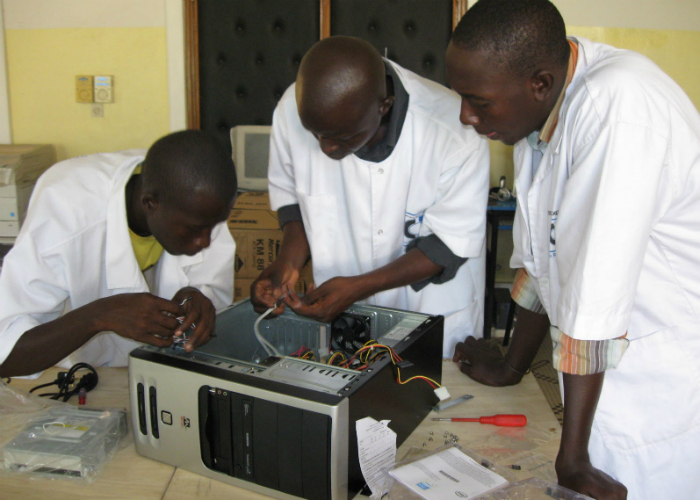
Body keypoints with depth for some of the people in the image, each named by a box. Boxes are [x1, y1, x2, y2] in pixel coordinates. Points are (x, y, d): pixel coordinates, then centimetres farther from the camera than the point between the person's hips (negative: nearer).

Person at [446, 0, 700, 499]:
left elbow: (596, 288, -27)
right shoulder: (541, 106, 0)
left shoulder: (618, 105, -27)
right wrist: (511, 368, 18)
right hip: (598, 369, 7)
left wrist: (572, 458, -20)